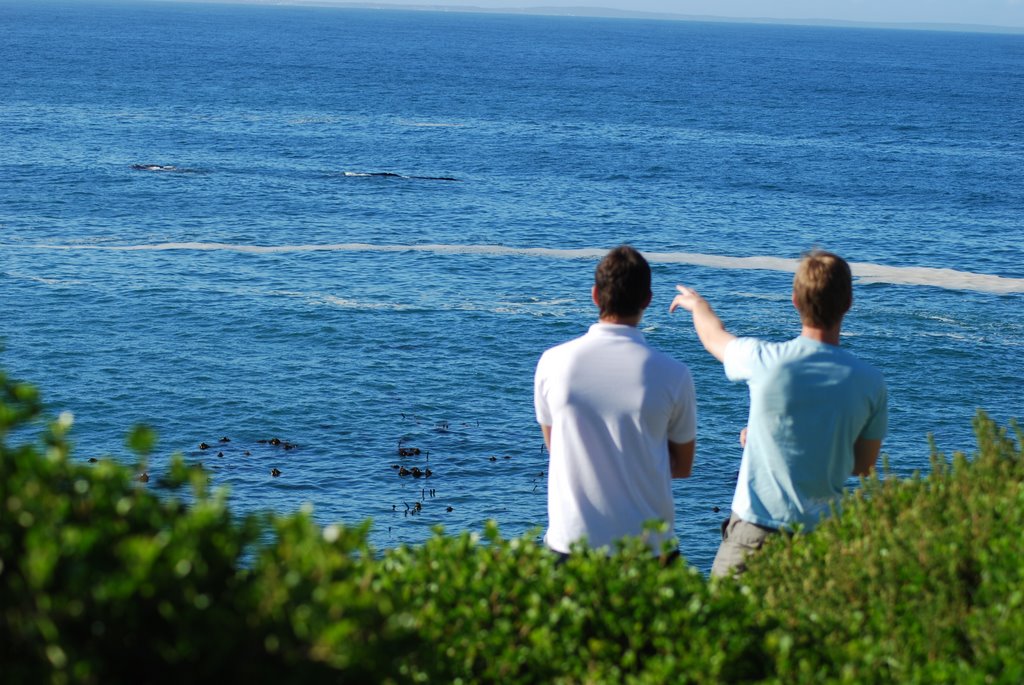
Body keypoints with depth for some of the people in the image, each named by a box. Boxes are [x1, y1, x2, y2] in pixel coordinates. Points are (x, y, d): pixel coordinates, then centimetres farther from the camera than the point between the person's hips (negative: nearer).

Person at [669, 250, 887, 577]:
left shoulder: (766, 360, -11)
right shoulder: (869, 382, -5)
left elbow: (714, 337, 14)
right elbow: (863, 465, 9)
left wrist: (697, 303, 35)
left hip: (754, 532, -2)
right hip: (823, 535, 2)